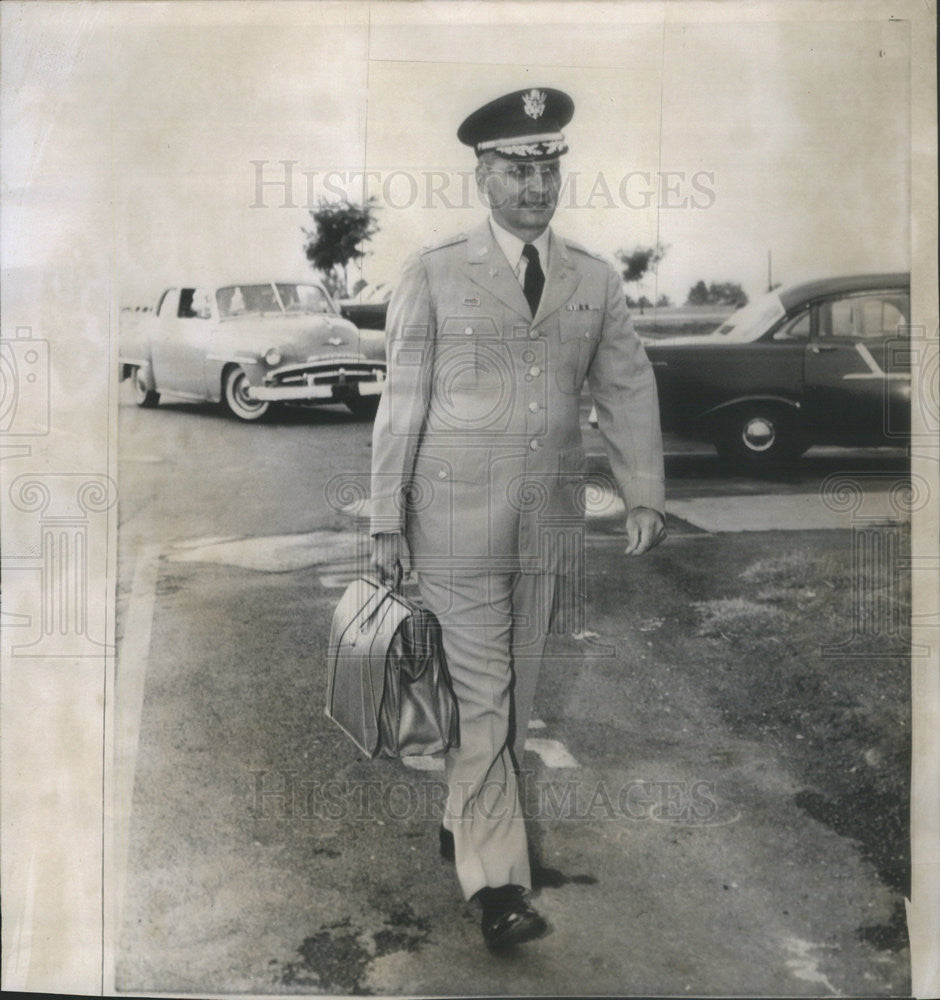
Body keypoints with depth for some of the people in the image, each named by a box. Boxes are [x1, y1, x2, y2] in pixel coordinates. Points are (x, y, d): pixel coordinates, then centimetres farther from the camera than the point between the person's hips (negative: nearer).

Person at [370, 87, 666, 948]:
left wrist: (644, 496, -7)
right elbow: (402, 402, 0)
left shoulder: (595, 282, 9)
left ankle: (465, 821, 35)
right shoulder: (434, 276, 0)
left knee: (518, 696, 13)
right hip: (456, 522, -3)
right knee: (479, 699, -3)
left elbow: (628, 392, 6)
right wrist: (387, 522, -2)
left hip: (551, 525, 4)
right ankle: (498, 882, 4)